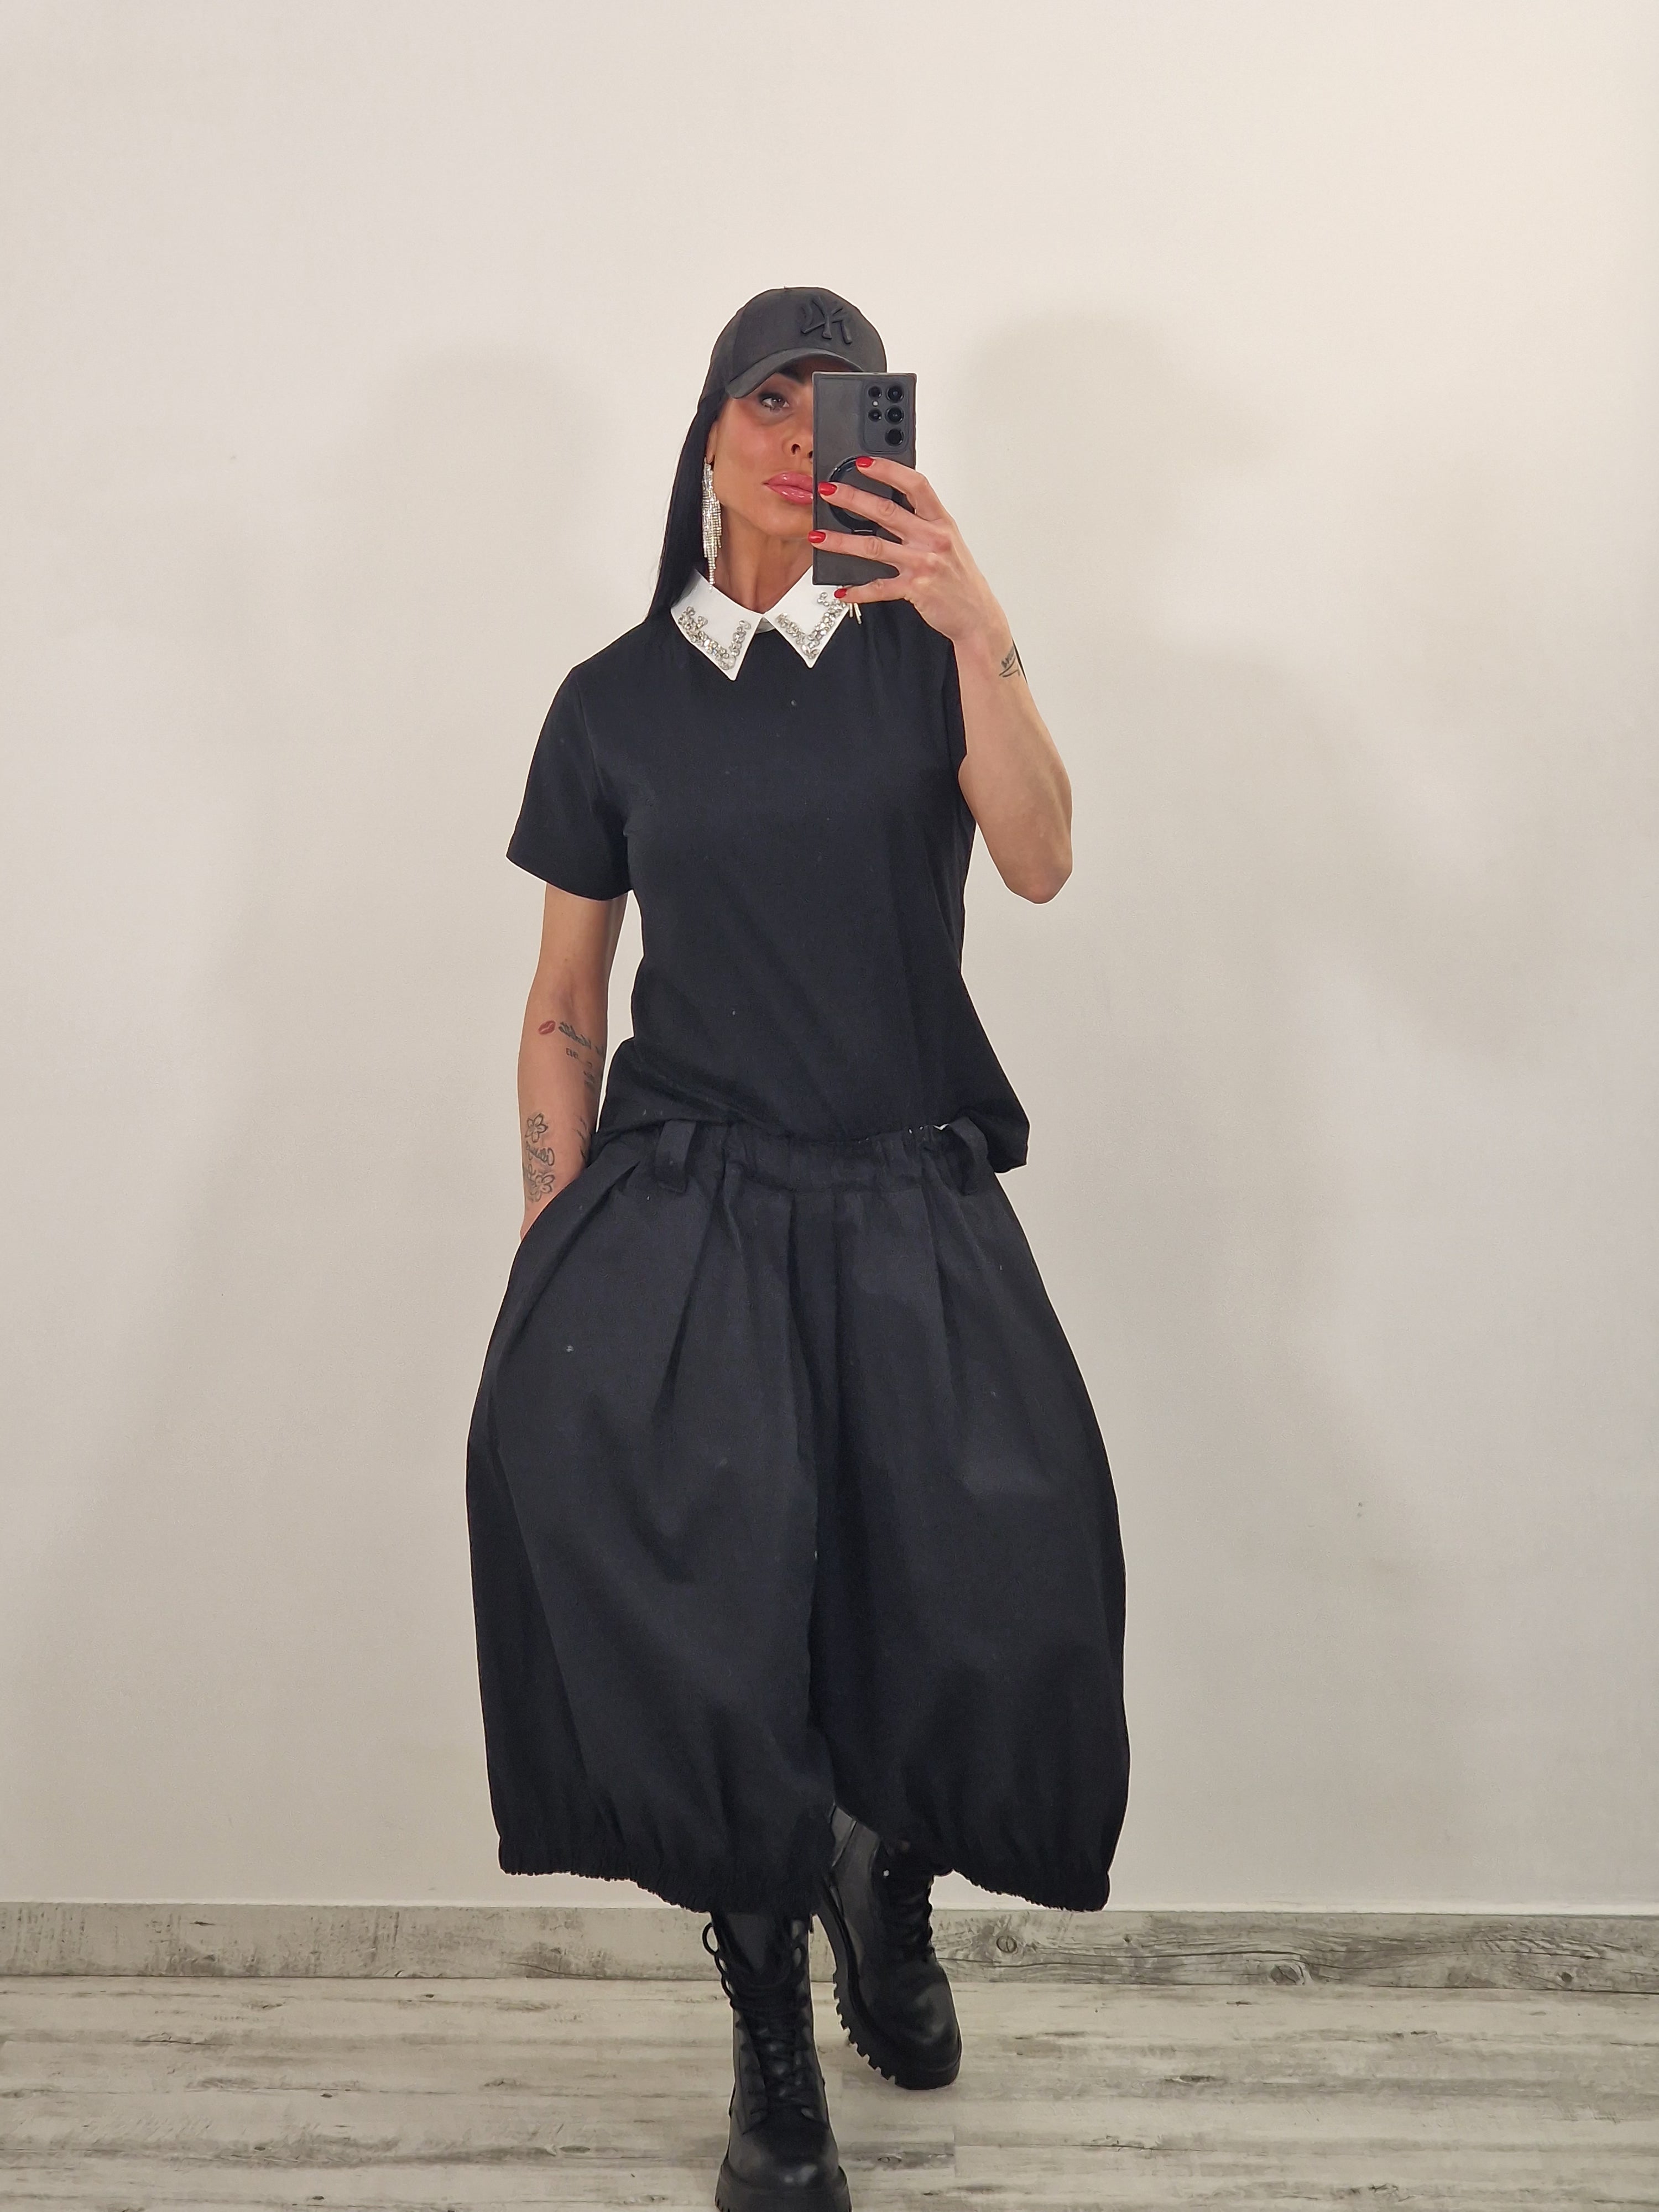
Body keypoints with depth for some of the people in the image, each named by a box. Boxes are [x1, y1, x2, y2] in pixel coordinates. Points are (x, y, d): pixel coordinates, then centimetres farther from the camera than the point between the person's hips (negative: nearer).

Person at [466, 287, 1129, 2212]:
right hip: (683, 1188, 1)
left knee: (1004, 1596, -20)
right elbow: (562, 1007, 12)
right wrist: (551, 1262, 4)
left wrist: (975, 630, -20)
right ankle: (768, 2020, -7)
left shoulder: (931, 654, 9)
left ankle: (891, 1873, 18)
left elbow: (1040, 863, -9)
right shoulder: (616, 699, 12)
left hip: (908, 1194, 0)